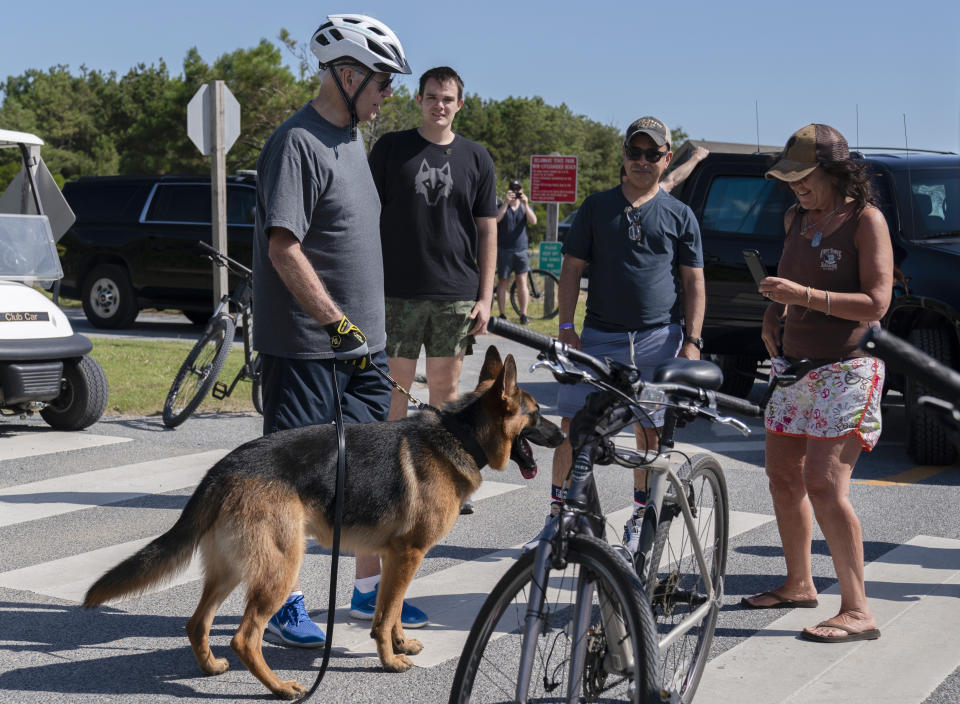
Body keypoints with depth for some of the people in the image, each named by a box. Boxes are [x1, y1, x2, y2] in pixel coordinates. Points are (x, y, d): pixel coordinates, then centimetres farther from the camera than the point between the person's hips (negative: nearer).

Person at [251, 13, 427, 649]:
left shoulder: (353, 140, 15)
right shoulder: (298, 143, -14)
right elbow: (284, 246, -21)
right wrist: (336, 321, -23)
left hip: (361, 339, 9)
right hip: (306, 346, -9)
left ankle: (370, 590, 25)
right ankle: (284, 604, 10)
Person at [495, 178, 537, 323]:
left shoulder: (525, 208, 11)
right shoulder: (502, 207, 5)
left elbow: (533, 221, -9)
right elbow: (496, 219, -16)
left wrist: (525, 205, -21)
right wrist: (506, 203, -24)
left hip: (521, 250, 1)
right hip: (504, 250, -1)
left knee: (522, 281, -5)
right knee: (503, 282, 2)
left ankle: (523, 314, -3)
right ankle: (502, 314, 7)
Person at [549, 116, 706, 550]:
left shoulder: (679, 216, 9)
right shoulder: (597, 207, 10)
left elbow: (694, 282, 7)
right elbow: (572, 268, 8)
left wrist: (692, 340, -3)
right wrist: (566, 327, -2)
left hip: (659, 337, 0)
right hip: (600, 335, 1)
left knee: (650, 430, 5)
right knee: (573, 423, -5)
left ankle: (642, 514, 18)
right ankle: (558, 508, 4)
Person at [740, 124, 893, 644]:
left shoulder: (864, 220, -10)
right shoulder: (797, 219, 11)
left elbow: (876, 303, -18)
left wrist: (806, 296, -26)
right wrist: (773, 317, 12)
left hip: (845, 370, -8)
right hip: (796, 366, 8)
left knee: (824, 485, -17)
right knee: (783, 478, 13)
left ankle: (857, 611, -14)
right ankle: (799, 585, 30)